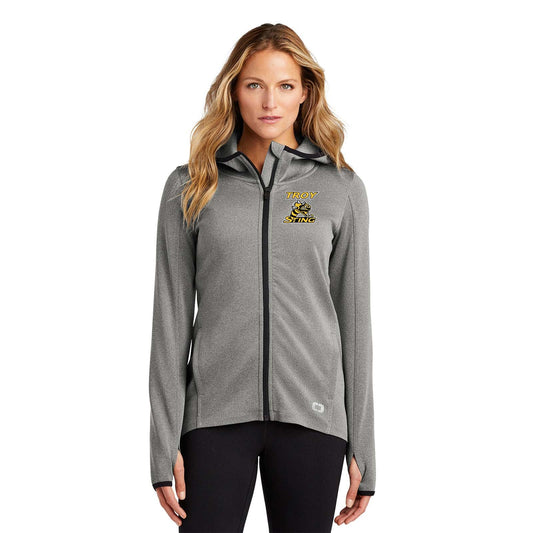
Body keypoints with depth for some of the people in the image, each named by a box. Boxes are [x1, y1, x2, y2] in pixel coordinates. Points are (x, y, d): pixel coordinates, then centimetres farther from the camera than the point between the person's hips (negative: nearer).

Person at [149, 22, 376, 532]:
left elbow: (353, 317, 7)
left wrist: (362, 449, 5)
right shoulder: (189, 187, 6)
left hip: (311, 414, 1)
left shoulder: (341, 187, 7)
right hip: (217, 414, 0)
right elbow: (171, 318, 4)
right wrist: (165, 444, -1)